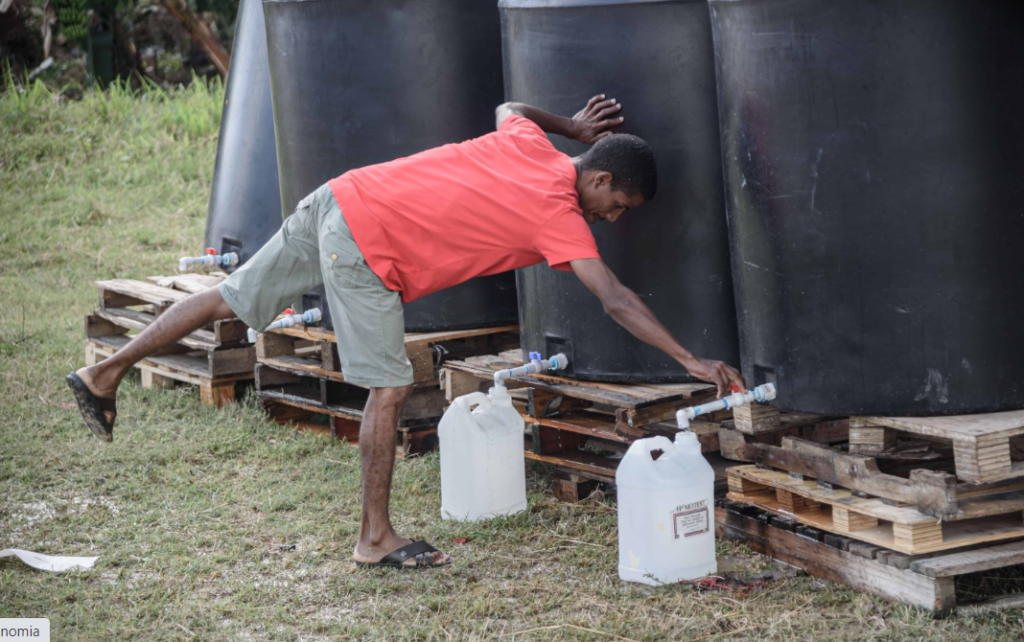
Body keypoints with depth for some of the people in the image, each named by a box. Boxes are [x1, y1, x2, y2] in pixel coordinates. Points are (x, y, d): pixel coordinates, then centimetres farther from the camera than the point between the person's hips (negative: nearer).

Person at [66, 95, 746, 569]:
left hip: (338, 199, 9)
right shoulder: (560, 216, -14)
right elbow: (616, 300, -18)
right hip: (367, 248, -9)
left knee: (234, 298, 18)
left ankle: (105, 373, 29)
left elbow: (508, 108, 31)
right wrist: (692, 361, -16)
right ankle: (377, 539, 7)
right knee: (390, 388, -3)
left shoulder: (529, 143, 6)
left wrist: (575, 125, 33)